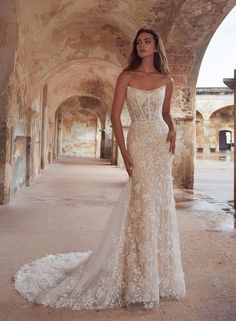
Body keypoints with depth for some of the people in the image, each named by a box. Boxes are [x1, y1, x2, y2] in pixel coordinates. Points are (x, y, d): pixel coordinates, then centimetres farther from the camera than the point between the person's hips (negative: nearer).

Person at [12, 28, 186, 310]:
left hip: (162, 144, 4)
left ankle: (159, 273, 25)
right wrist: (124, 152, -11)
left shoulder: (166, 81, 10)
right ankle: (141, 281, 11)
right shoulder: (126, 76, 2)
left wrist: (172, 130, -1)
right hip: (138, 143, -3)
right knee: (141, 206, -4)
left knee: (161, 206, 7)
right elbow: (115, 115, -3)